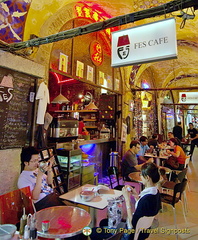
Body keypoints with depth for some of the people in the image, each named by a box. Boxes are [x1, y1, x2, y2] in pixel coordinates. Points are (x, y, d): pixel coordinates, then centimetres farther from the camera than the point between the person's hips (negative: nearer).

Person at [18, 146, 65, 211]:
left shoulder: (37, 170, 12)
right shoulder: (22, 179, -9)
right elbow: (35, 197, -18)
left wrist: (49, 169, 0)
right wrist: (39, 176, -25)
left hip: (53, 194, 7)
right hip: (42, 202, -7)